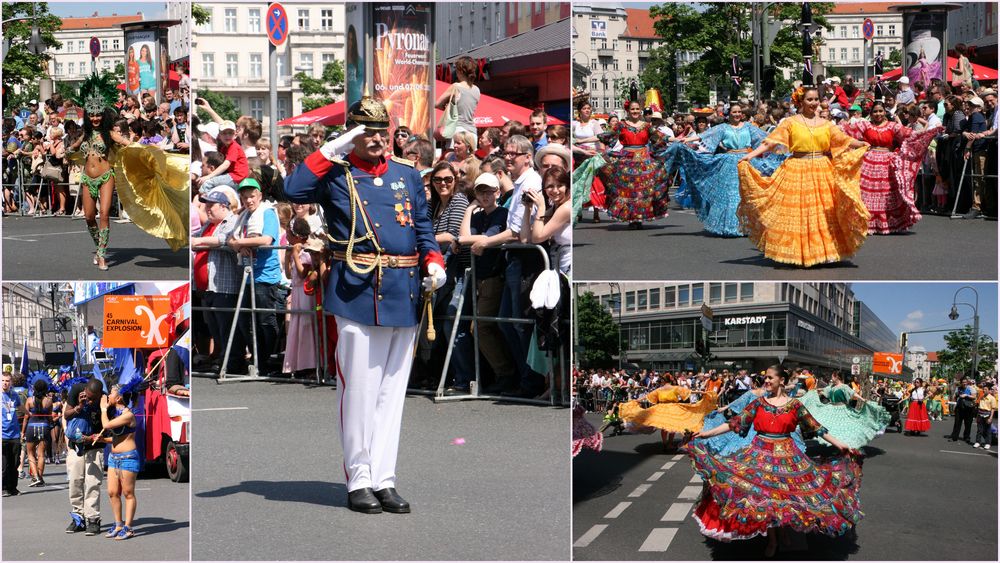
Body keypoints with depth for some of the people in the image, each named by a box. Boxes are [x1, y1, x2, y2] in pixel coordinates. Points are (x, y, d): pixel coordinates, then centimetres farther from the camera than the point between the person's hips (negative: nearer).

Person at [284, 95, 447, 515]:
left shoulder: (408, 175, 17)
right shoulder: (336, 174, 3)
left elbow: (423, 228, 19)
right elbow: (294, 191, -14)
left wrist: (433, 262, 1)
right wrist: (331, 150, -13)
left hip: (405, 296, 5)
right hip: (357, 293, -5)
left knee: (392, 392, 8)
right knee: (359, 393, -2)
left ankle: (384, 481, 14)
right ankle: (359, 482, 7)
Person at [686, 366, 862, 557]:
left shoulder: (794, 405, 0)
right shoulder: (759, 403, 3)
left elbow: (815, 427, 2)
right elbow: (736, 422, 1)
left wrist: (839, 444, -1)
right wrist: (708, 433, -4)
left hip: (787, 455, -1)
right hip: (760, 454, 1)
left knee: (785, 495, -1)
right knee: (764, 494, -1)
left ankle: (782, 531, 18)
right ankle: (772, 539, 12)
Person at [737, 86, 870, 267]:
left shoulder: (825, 124, 10)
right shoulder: (790, 122, -1)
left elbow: (844, 140, 9)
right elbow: (770, 142, -8)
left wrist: (861, 144, -7)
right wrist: (750, 155, -18)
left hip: (823, 174, 3)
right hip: (797, 173, -3)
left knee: (825, 215, 3)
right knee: (797, 214, -2)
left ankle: (826, 251, 11)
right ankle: (798, 253, 5)